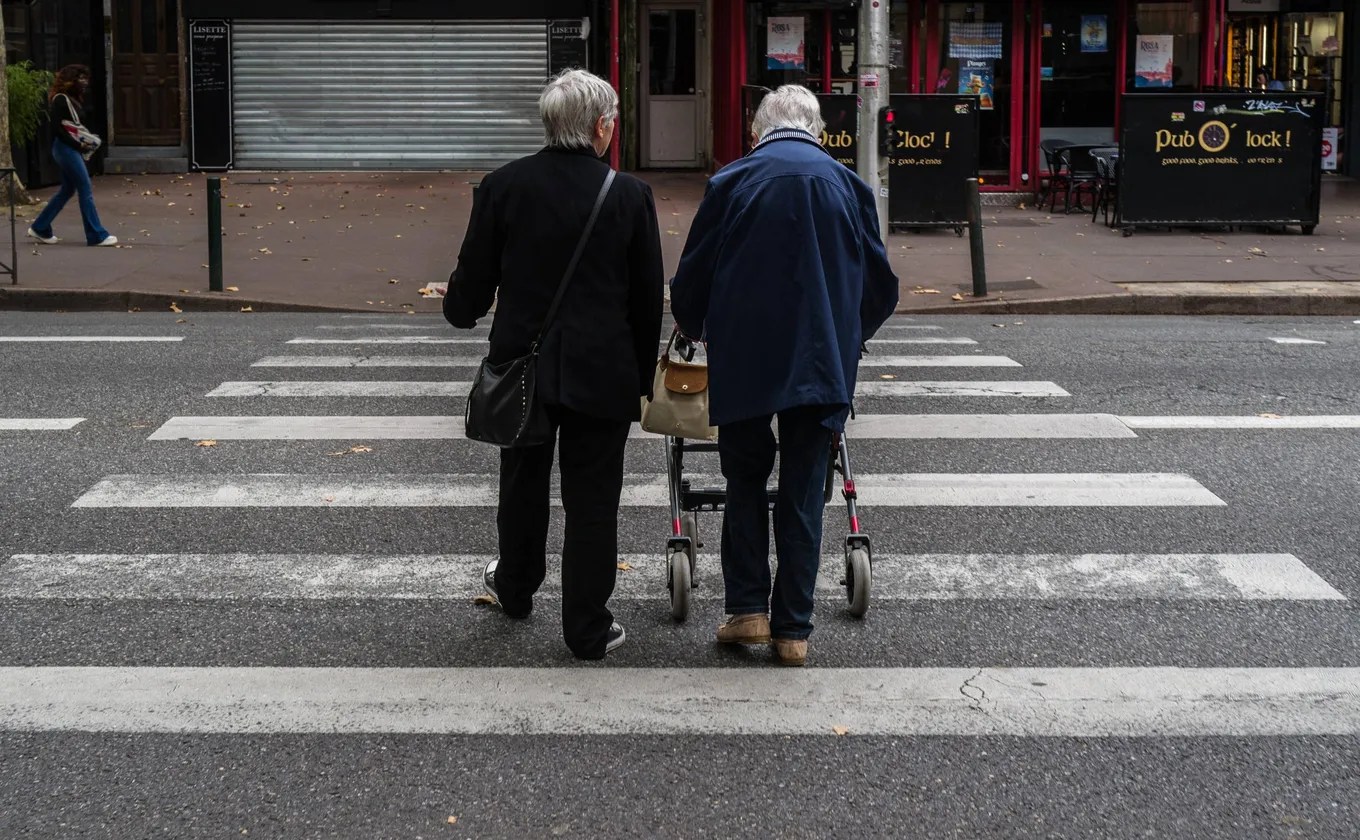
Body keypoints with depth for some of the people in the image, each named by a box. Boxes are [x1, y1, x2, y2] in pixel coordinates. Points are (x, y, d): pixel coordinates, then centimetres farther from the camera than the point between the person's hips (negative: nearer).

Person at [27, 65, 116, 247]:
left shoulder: (72, 99, 15)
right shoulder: (60, 99, -12)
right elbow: (56, 127, -18)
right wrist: (79, 145, -18)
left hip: (71, 149, 10)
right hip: (65, 148, -10)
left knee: (68, 190, 15)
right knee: (86, 189, -8)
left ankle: (40, 228, 23)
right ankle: (97, 235, -6)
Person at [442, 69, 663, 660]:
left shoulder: (502, 186, -7)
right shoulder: (630, 196, -10)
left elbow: (474, 279, 0)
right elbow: (649, 297, -4)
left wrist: (460, 310, 24)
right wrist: (641, 378, 8)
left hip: (523, 365, 2)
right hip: (601, 374, -2)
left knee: (523, 483, 22)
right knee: (592, 499, 6)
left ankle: (515, 588, 42)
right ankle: (588, 629, 11)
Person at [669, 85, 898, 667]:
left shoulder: (732, 183, -2)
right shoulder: (848, 185, 3)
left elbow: (691, 278, 4)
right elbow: (880, 286, 10)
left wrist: (693, 329, 25)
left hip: (743, 361, -1)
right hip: (823, 364, 1)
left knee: (744, 479, 15)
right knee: (803, 493, 8)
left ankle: (748, 609, 9)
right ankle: (793, 629, 10)